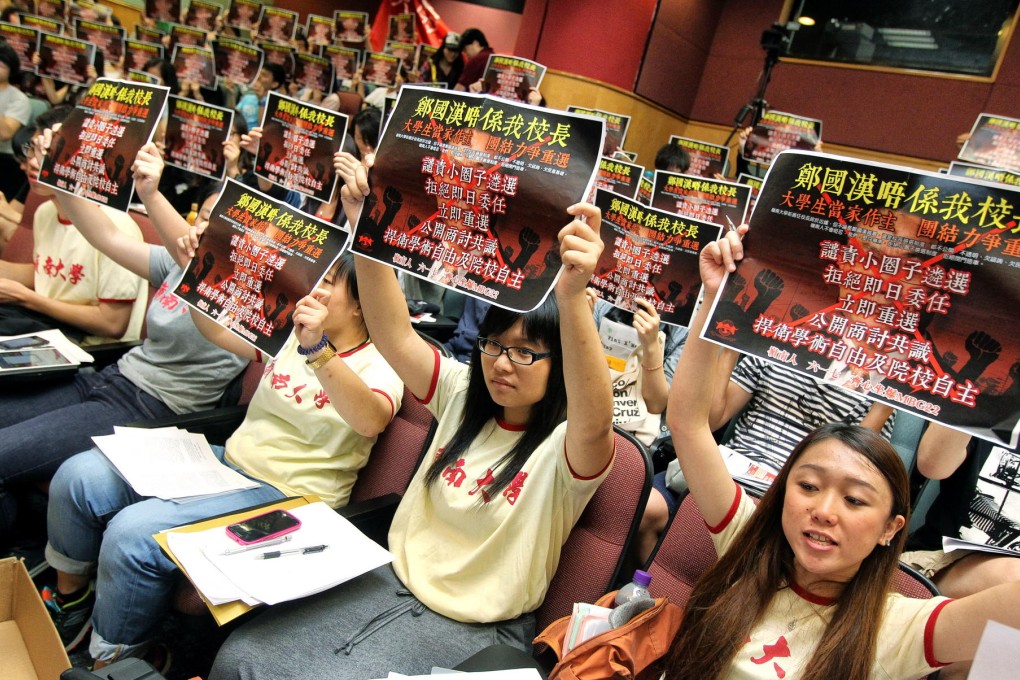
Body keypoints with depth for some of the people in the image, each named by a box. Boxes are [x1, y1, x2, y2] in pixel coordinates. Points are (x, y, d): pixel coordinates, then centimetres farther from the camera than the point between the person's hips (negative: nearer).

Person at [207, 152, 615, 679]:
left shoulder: (564, 449, -16)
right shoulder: (463, 396, 2)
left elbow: (595, 421, -40)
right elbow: (394, 335, -9)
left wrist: (572, 297, -57)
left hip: (470, 631, -5)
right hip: (391, 581, 5)